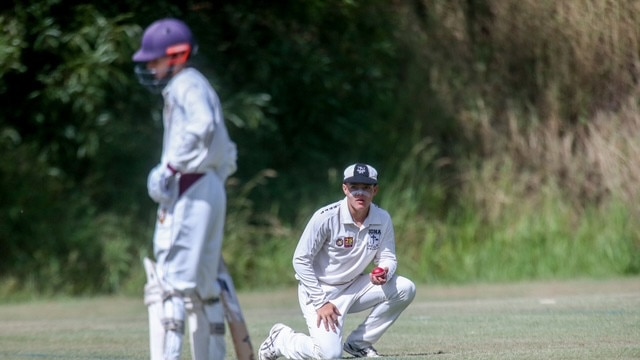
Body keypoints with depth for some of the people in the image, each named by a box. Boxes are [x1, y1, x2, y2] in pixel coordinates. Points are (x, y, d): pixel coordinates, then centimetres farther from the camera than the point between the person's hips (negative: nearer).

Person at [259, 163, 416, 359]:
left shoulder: (382, 219, -6)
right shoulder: (326, 217, -21)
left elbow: (387, 257, 2)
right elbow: (301, 260, -16)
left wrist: (384, 273, -25)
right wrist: (321, 302, -19)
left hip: (353, 288, 6)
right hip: (320, 290, -6)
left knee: (405, 288, -13)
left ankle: (358, 342, 2)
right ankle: (282, 338, 8)